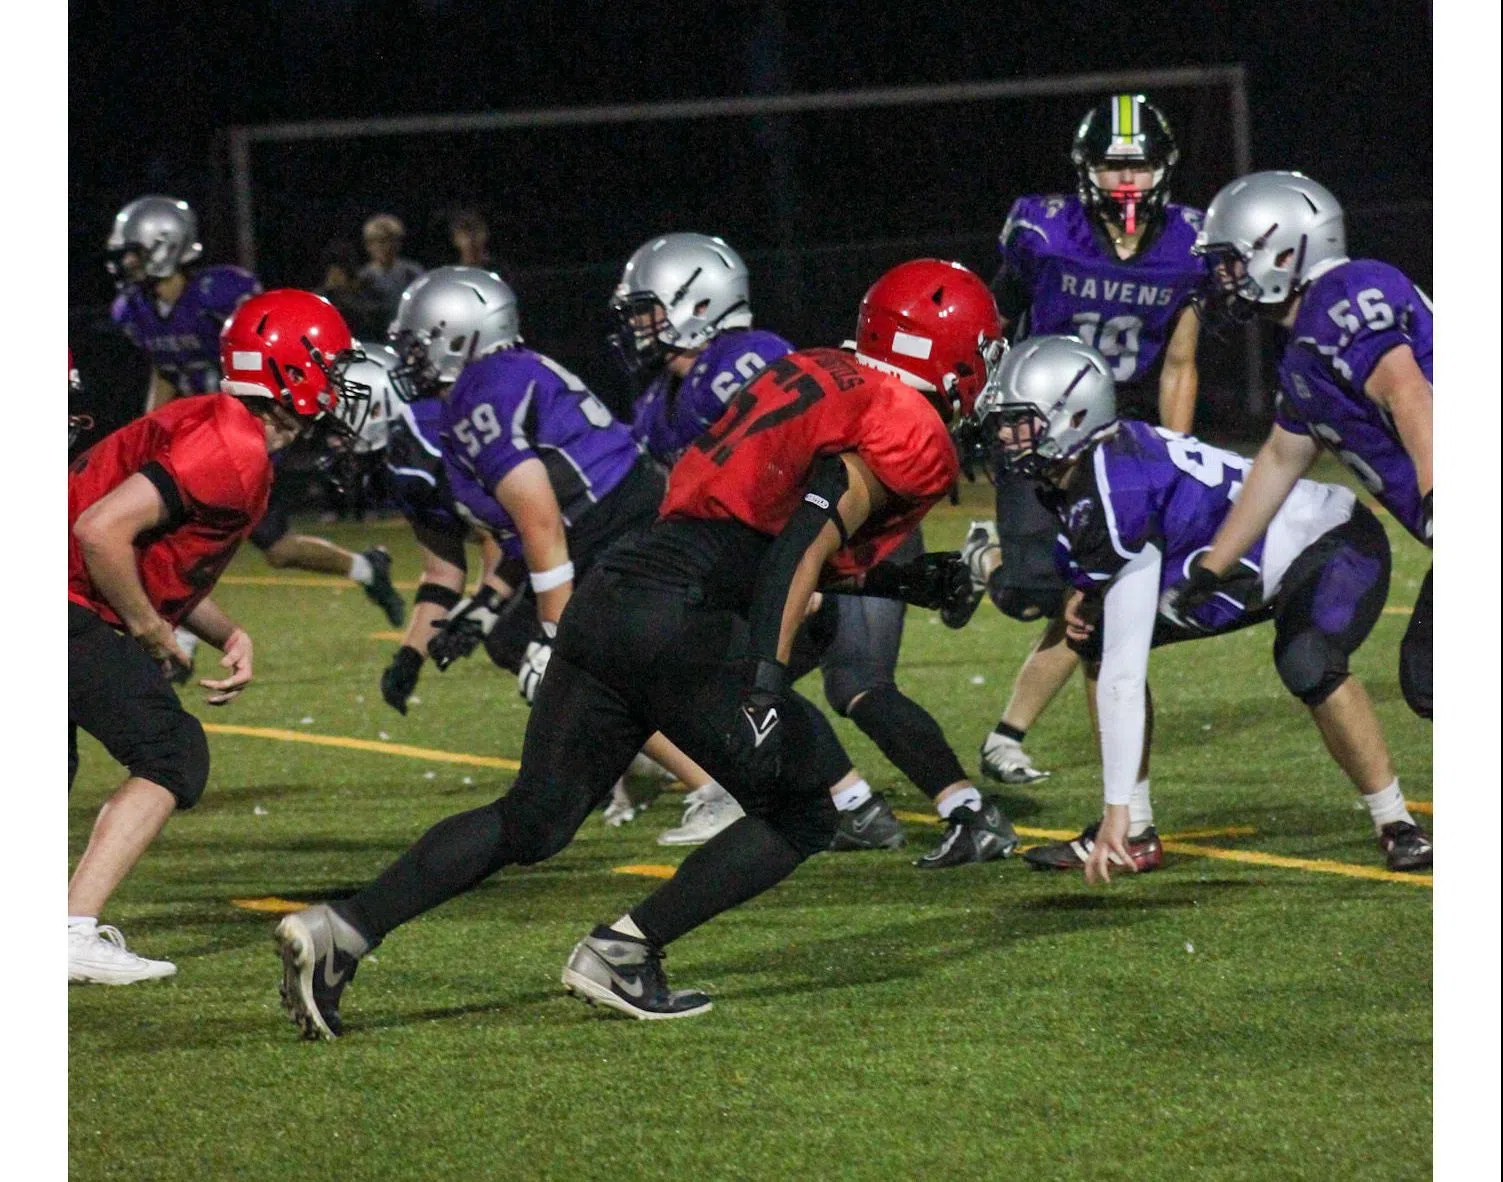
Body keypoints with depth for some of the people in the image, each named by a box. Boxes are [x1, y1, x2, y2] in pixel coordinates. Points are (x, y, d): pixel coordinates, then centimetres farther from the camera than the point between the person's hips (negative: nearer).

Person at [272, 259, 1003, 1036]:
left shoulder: (809, 376, 24)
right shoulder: (910, 436, -1)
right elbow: (810, 537, -15)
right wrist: (766, 679, -23)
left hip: (611, 593, 8)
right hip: (684, 617, -8)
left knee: (533, 820, 12)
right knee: (798, 819, 10)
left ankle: (342, 929, -1)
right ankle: (622, 952, 1)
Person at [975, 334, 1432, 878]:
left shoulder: (1115, 496, -32)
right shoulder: (1079, 471, -5)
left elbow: (1124, 669, -33)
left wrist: (1117, 806, -32)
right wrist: (1088, 597, -7)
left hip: (1337, 547, -10)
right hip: (1259, 569, 10)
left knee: (1307, 666, -38)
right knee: (1096, 634, 1)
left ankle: (1397, 827, -19)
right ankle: (1135, 835, 3)